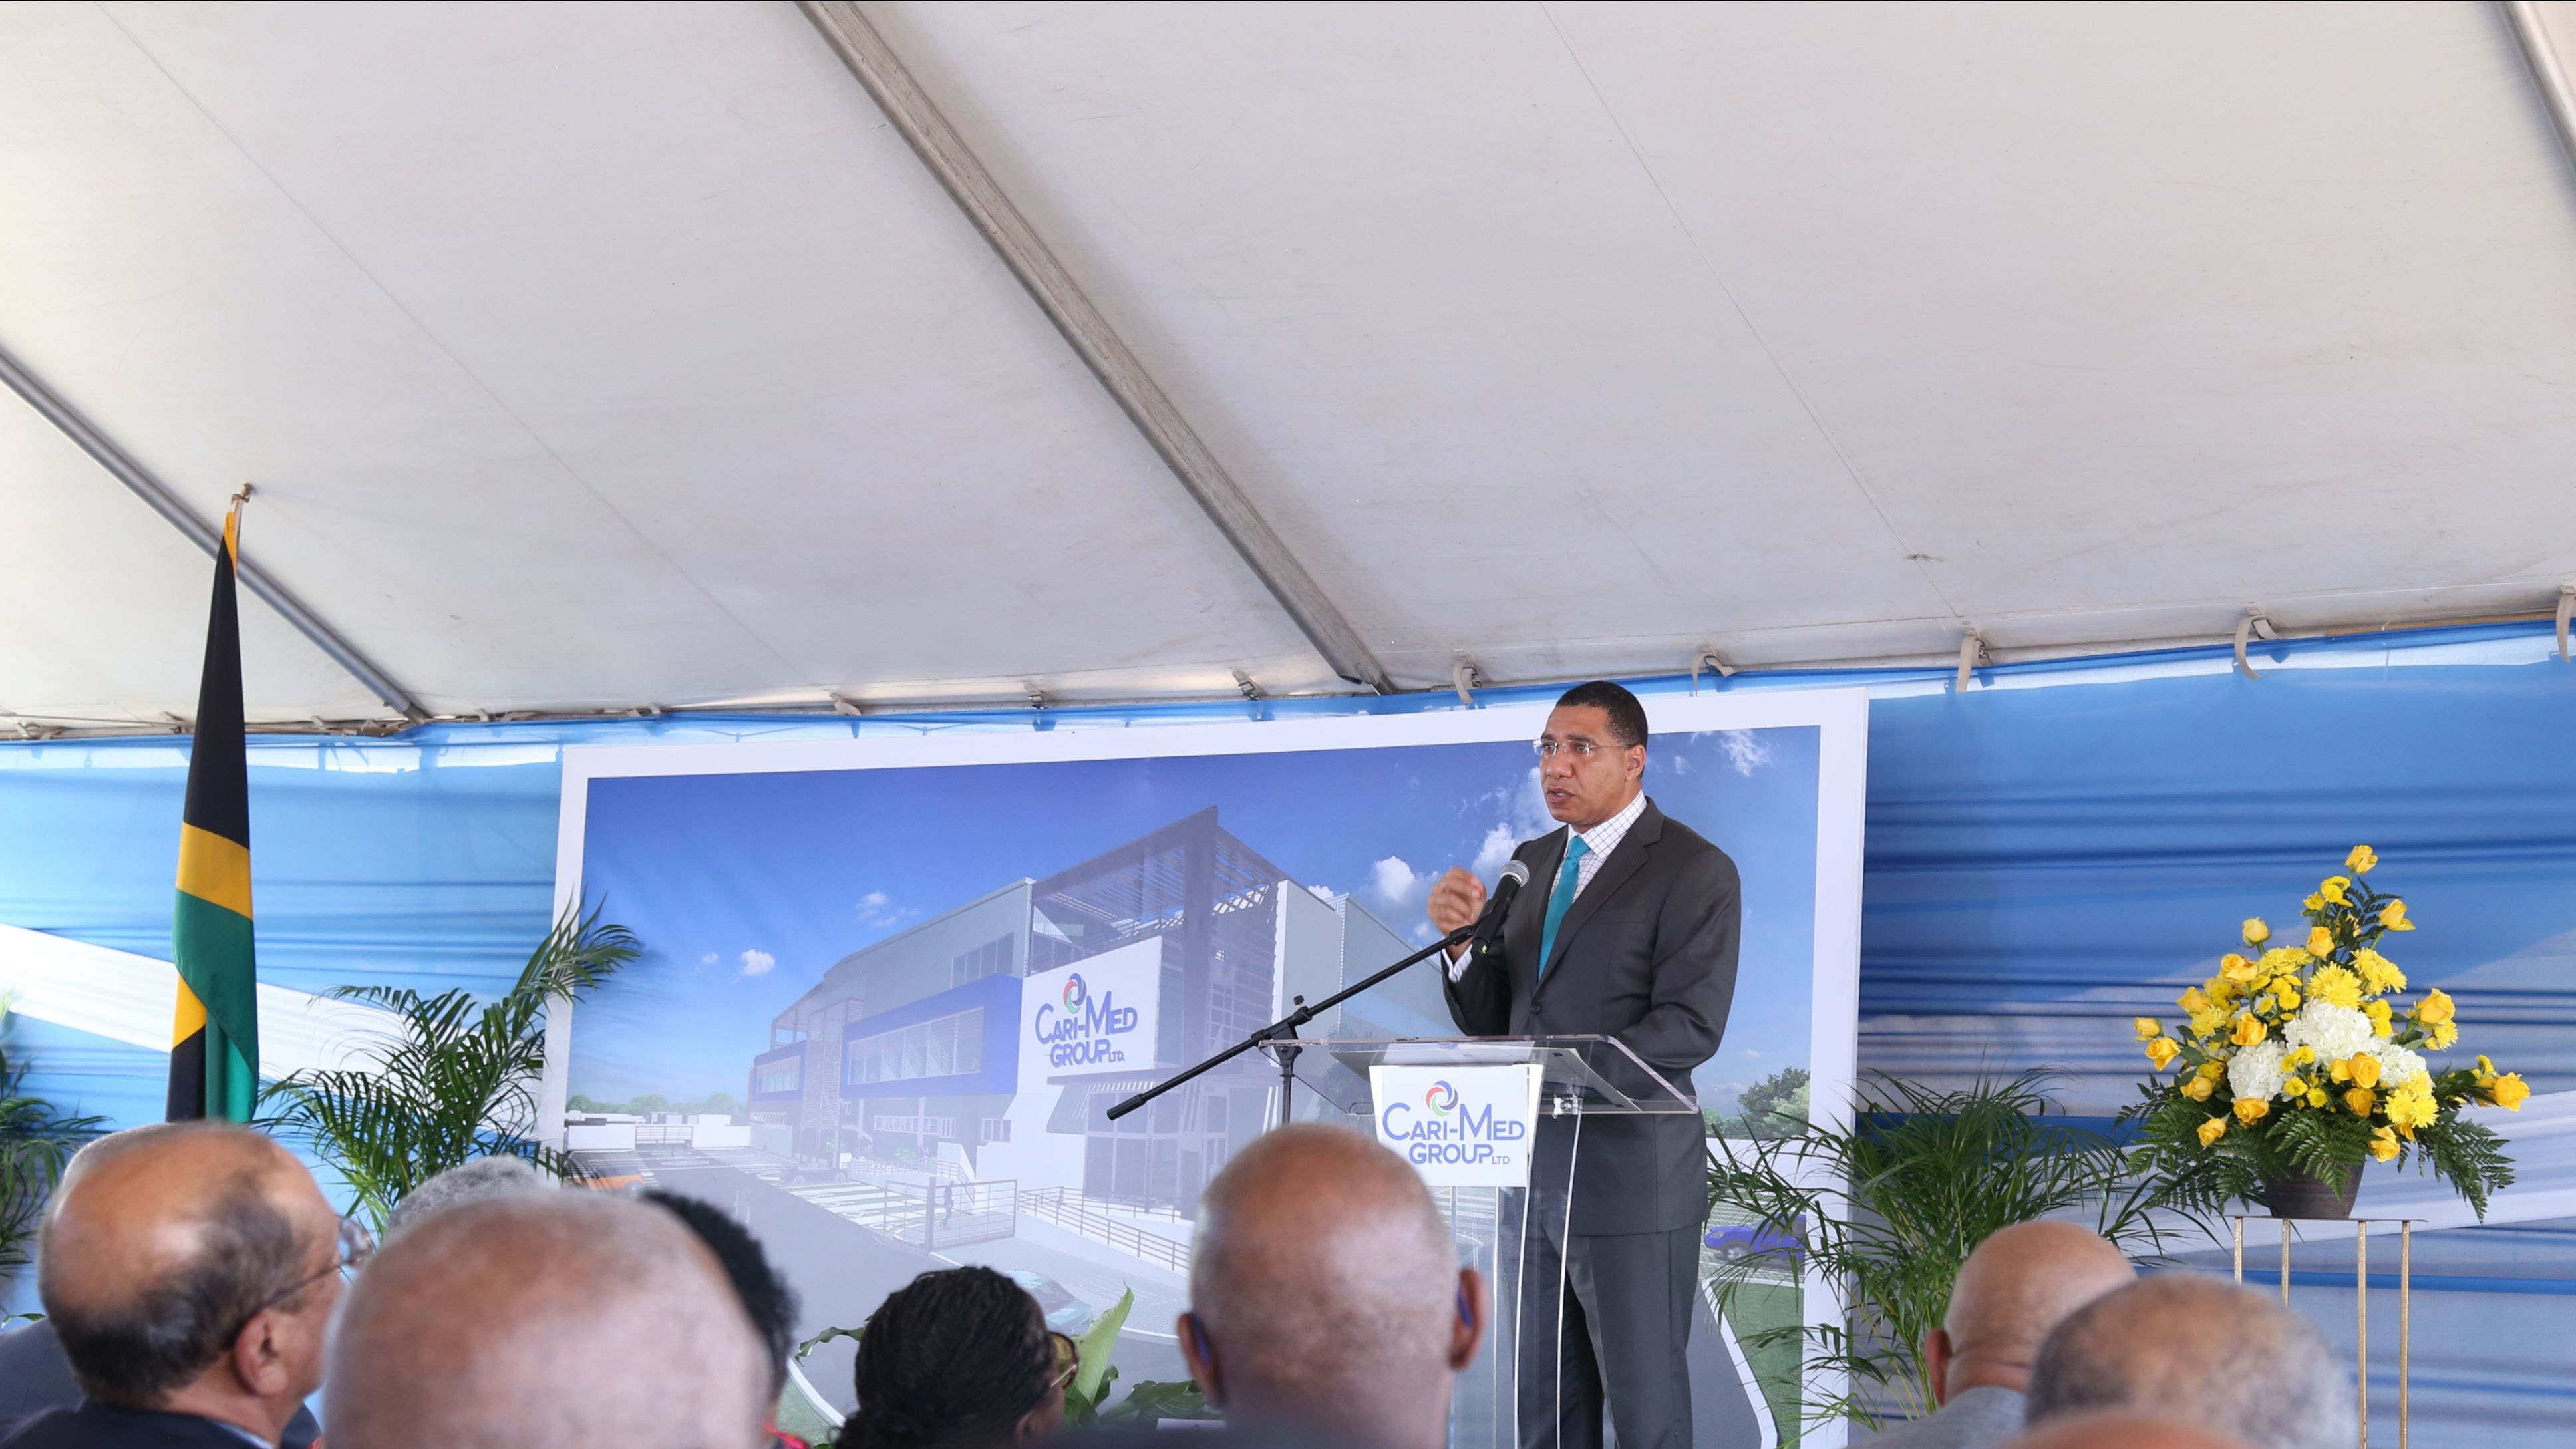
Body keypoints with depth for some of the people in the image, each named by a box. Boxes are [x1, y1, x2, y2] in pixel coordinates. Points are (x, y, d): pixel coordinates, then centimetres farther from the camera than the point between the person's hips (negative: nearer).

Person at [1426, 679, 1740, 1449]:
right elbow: (1489, 1021, 12)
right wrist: (1465, 936, -7)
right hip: (1531, 1175, 7)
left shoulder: (1694, 871, -8)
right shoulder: (1531, 863, 14)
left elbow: (1691, 1026, -18)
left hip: (1630, 1177, -7)